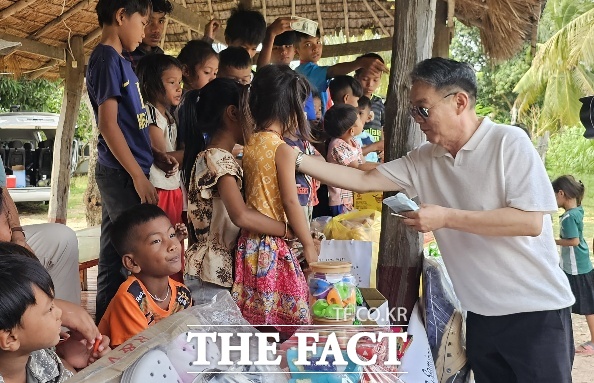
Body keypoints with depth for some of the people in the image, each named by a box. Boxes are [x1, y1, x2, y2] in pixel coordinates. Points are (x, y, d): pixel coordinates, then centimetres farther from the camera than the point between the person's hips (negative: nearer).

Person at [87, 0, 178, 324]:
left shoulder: (117, 60, 15)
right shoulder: (108, 59, -12)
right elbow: (108, 124, -18)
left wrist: (155, 155, 9)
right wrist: (139, 176, -18)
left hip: (121, 173, 10)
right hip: (122, 174, -10)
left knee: (116, 253, 14)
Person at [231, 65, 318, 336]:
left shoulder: (249, 145, 8)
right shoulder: (282, 149, -14)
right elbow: (290, 202, -15)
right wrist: (308, 244, -8)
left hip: (249, 240, 8)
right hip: (274, 243, -8)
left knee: (255, 318, 14)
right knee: (285, 319, 0)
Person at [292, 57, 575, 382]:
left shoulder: (509, 143, -14)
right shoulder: (423, 160, 3)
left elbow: (531, 222, -21)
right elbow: (363, 180, 4)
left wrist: (447, 218, -21)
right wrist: (298, 160, -4)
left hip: (534, 311, -5)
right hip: (481, 314, 6)